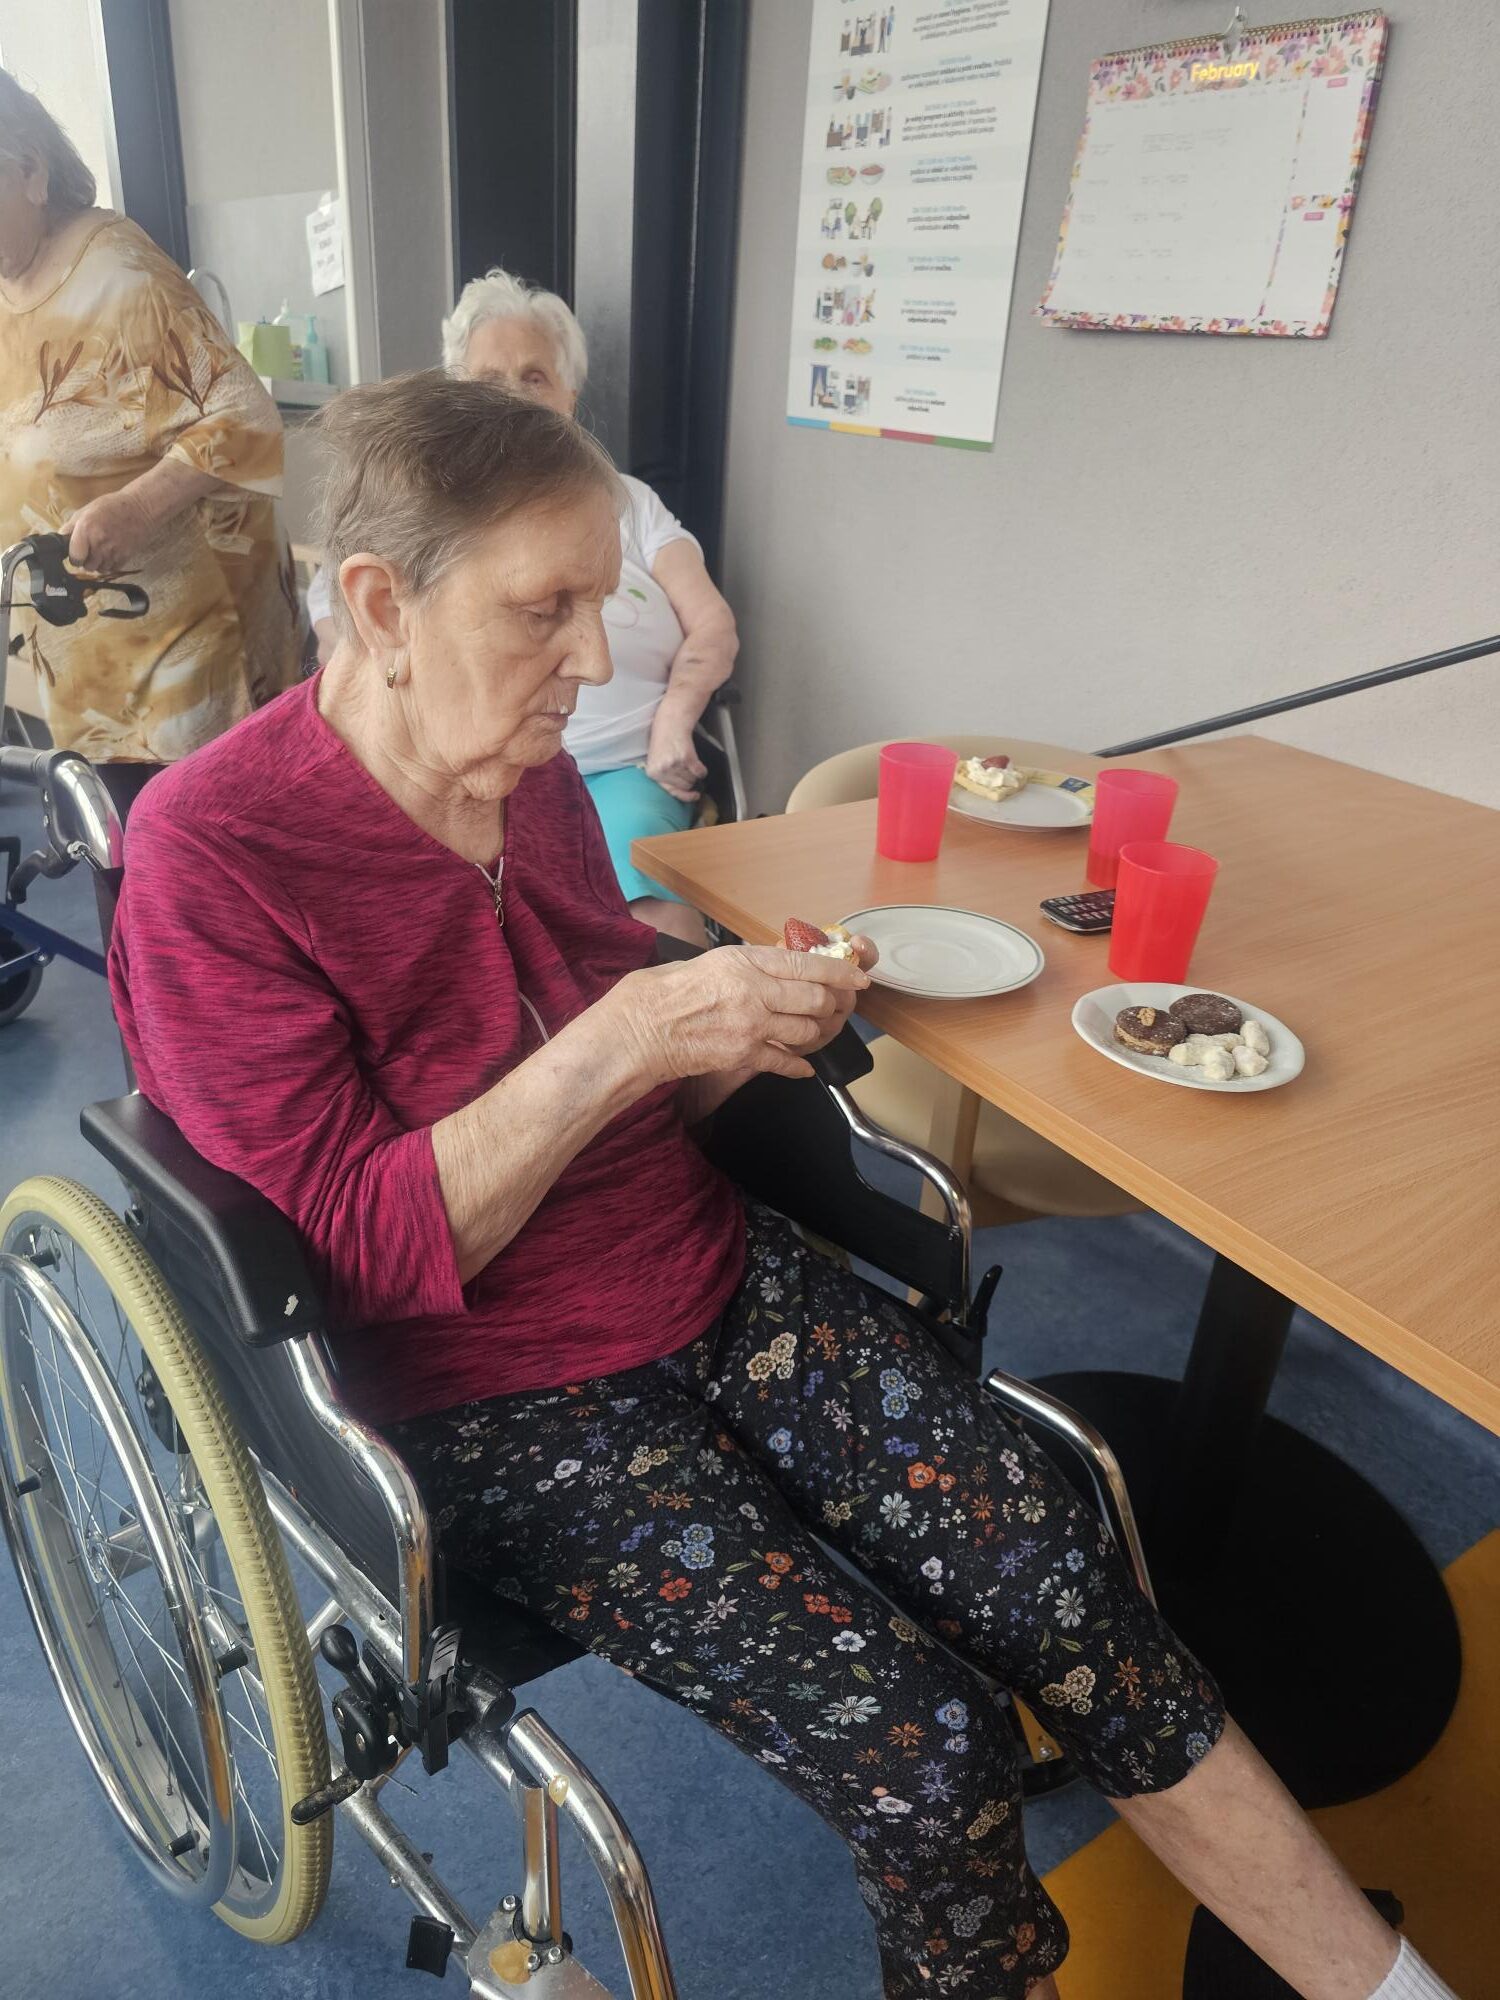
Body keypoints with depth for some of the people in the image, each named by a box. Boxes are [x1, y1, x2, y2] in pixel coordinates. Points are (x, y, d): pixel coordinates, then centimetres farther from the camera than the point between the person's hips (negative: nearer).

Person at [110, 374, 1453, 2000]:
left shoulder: (532, 778, 4)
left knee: (1074, 1599, -8)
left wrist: (742, 1028, -6)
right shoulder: (208, 856, -15)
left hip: (715, 1282, 6)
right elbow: (362, 1244, -18)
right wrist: (624, 1036, -26)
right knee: (928, 1758, -16)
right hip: (500, 1395, -5)